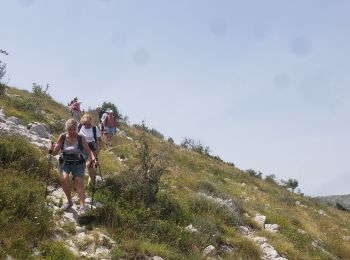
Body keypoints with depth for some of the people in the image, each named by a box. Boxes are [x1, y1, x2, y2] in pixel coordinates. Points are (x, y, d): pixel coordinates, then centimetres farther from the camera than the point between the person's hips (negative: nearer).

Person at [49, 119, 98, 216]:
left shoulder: (81, 139, -8)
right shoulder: (62, 137, -5)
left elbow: (88, 151, -5)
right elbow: (55, 152, -1)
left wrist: (93, 159, -24)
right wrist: (52, 150, -24)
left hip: (78, 163, -1)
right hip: (65, 163, 1)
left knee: (79, 183, -12)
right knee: (64, 179, -20)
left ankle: (82, 207, -13)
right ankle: (69, 201, 1)